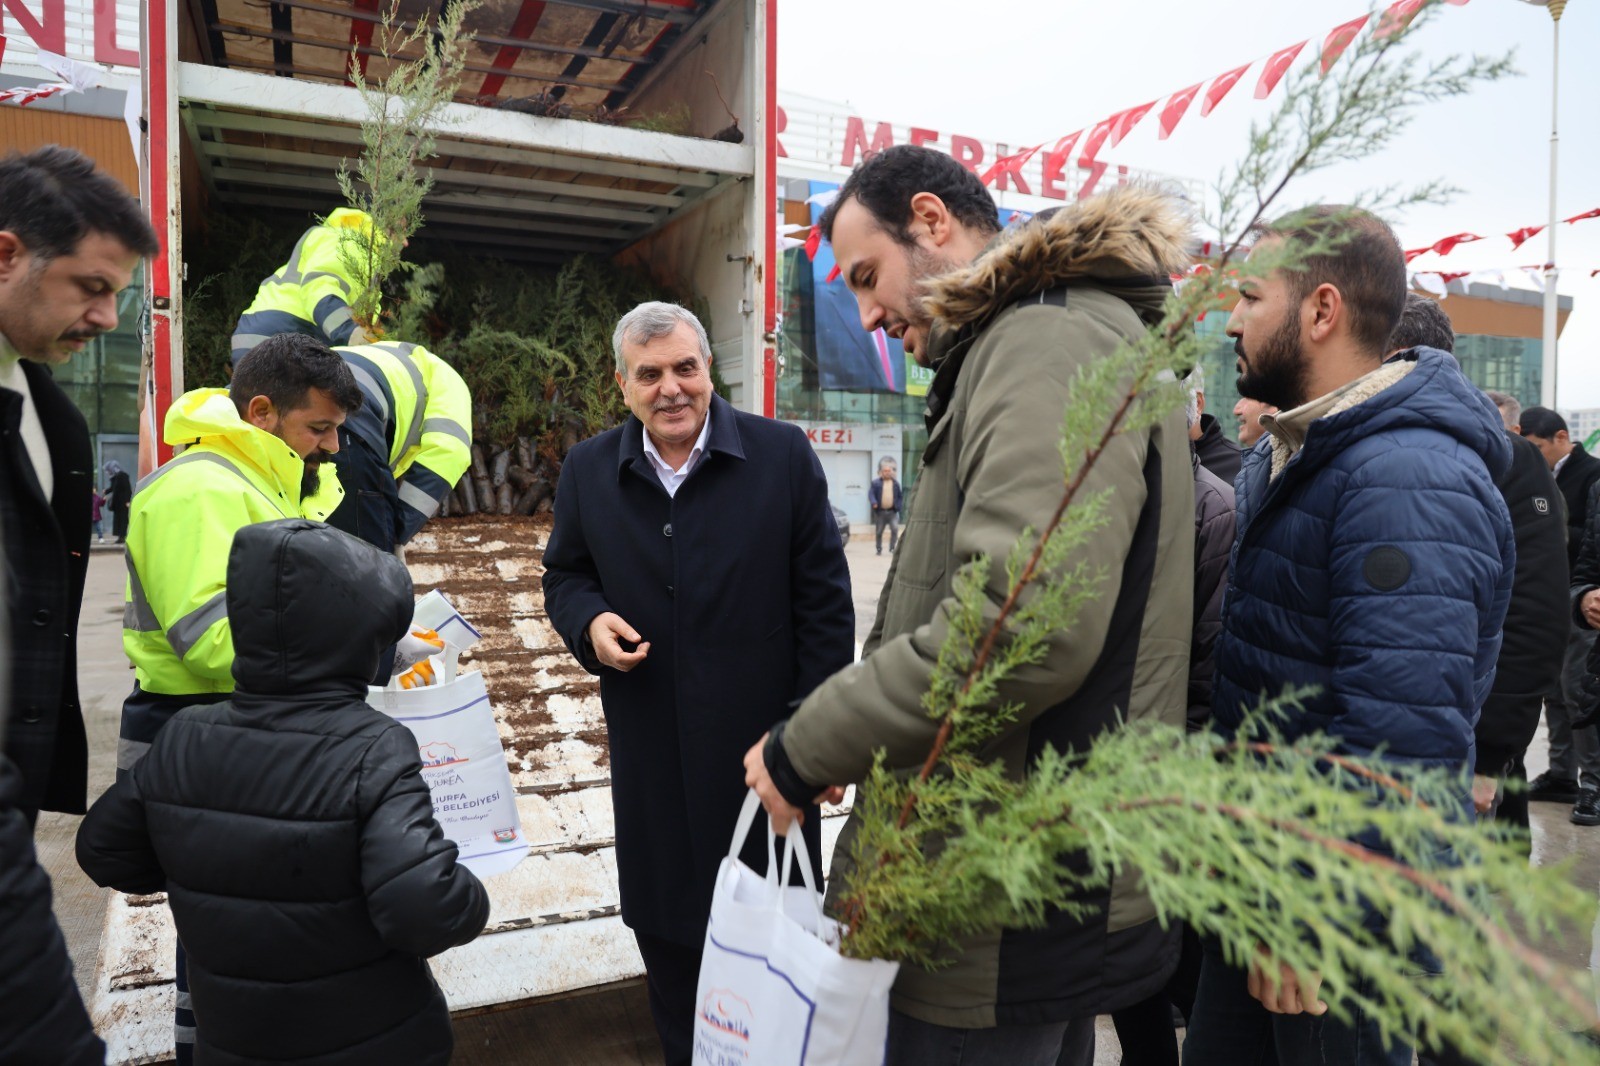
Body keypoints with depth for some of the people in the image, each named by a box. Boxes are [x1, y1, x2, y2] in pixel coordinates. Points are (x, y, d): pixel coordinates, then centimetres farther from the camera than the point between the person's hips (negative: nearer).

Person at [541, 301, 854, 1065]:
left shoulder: (783, 454, -8)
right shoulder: (588, 471, 0)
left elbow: (824, 601, -6)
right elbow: (564, 576, 12)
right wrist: (589, 622, -11)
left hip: (765, 737, -2)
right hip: (652, 748, 3)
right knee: (665, 925, 18)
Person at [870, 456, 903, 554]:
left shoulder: (896, 483, 8)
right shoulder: (876, 482, 1)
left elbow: (901, 496, 11)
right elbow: (871, 493, -6)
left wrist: (898, 506, -3)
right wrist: (874, 502, -24)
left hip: (892, 512, 1)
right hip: (880, 512, -1)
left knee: (895, 529, -14)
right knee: (879, 532, 6)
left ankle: (892, 548, -4)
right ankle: (879, 549, 21)